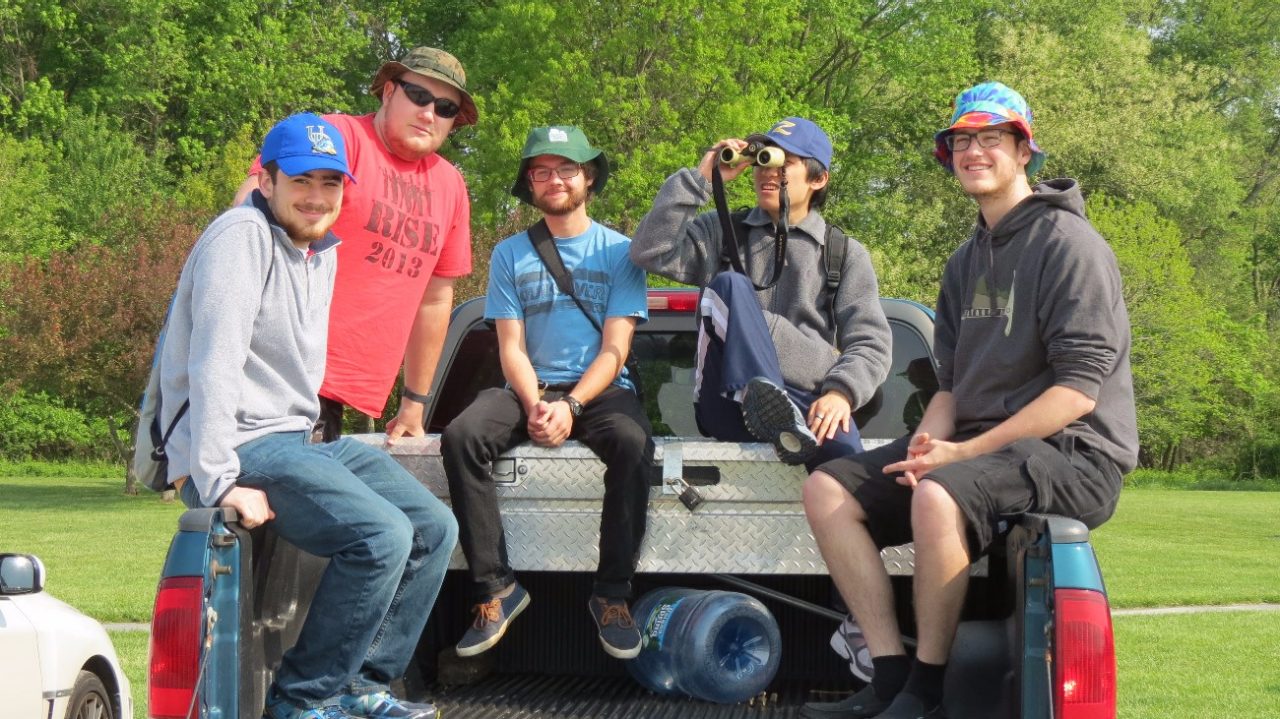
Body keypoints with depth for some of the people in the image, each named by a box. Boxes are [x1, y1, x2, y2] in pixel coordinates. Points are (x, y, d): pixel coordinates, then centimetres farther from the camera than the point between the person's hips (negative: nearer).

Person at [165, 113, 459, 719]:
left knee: (434, 528, 5)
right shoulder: (243, 236, -14)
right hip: (239, 449, -10)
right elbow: (214, 366, -23)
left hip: (297, 441, 10)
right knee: (381, 536, -25)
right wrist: (221, 483, -27)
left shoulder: (322, 250, 15)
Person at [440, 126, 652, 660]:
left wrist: (571, 406, -19)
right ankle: (495, 587, -23)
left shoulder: (619, 251, 6)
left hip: (600, 390, -2)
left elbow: (615, 349, -2)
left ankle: (612, 593, -23)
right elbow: (511, 347, 4)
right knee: (461, 437, -28)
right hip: (529, 390, 2)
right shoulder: (510, 255, 11)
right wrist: (535, 405, -16)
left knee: (633, 443, -35)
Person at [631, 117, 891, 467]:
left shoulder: (845, 254, 19)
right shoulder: (722, 233, 21)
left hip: (806, 407, -2)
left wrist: (841, 393, -14)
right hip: (733, 399, 2)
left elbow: (869, 344, 7)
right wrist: (699, 178, 3)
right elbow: (650, 252, 4)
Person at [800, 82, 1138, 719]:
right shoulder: (966, 263, 18)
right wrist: (929, 440, -7)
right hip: (980, 445, 9)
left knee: (937, 497, -37)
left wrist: (964, 452, -20)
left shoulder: (1067, 243, -9)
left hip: (1073, 452, -9)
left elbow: (1079, 390, -18)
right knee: (828, 489, -4)